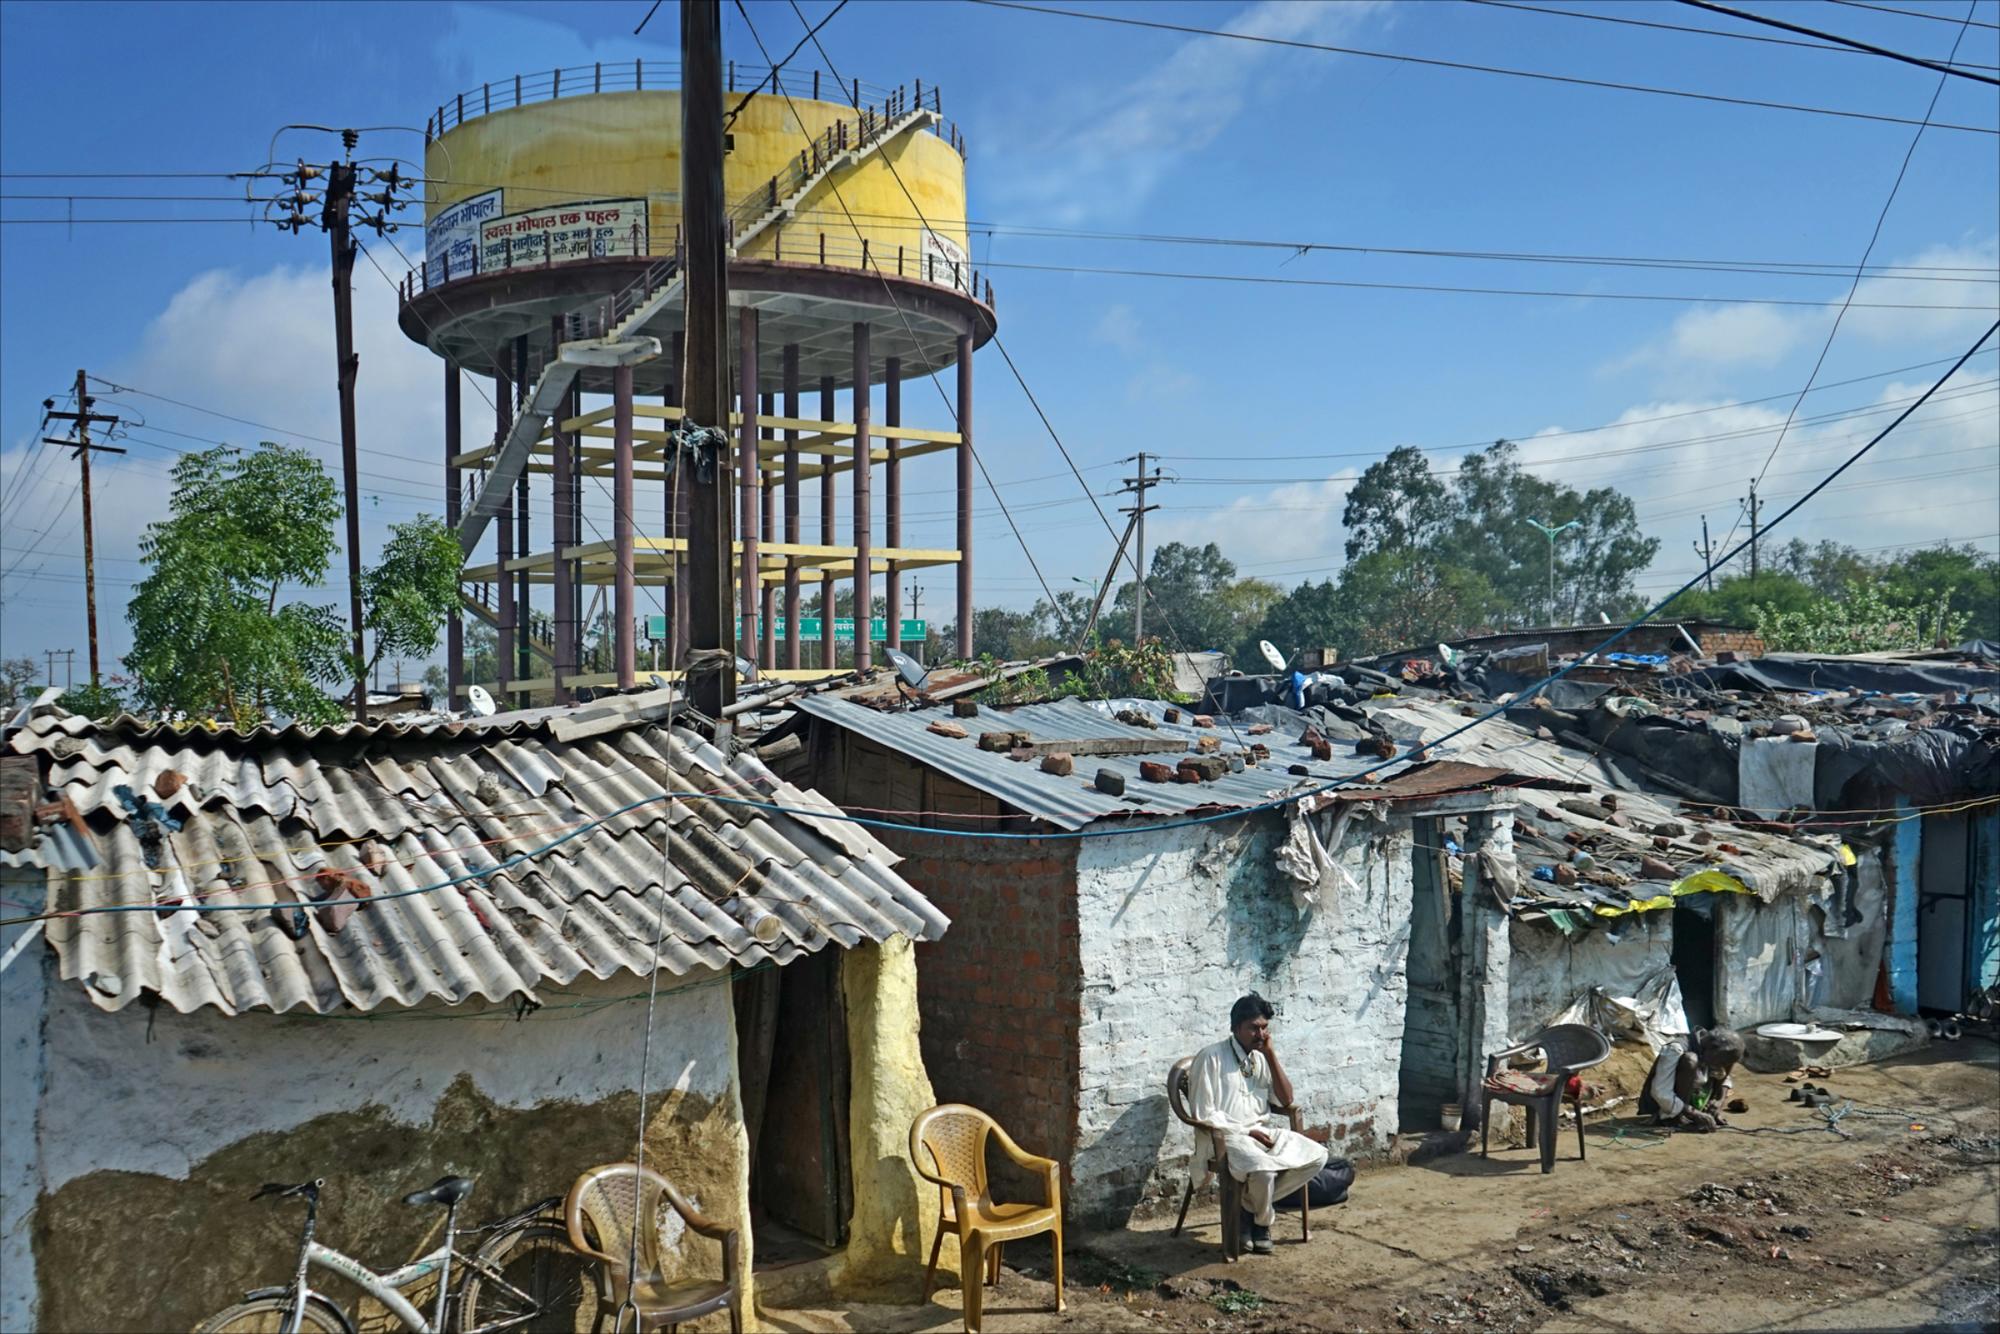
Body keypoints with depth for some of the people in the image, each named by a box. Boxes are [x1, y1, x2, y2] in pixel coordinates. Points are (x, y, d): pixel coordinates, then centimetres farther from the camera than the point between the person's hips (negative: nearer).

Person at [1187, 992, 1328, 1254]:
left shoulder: (1263, 1056, 8)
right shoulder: (1211, 1058, -13)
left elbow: (1286, 1100, 1)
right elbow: (1203, 1114, -14)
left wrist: (1270, 1054, -7)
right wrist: (1246, 1131, -17)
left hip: (1264, 1131, 7)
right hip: (1228, 1136, -7)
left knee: (1317, 1156, -10)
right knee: (1263, 1170, -35)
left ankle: (1252, 1204, 0)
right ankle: (1262, 1221, 0)